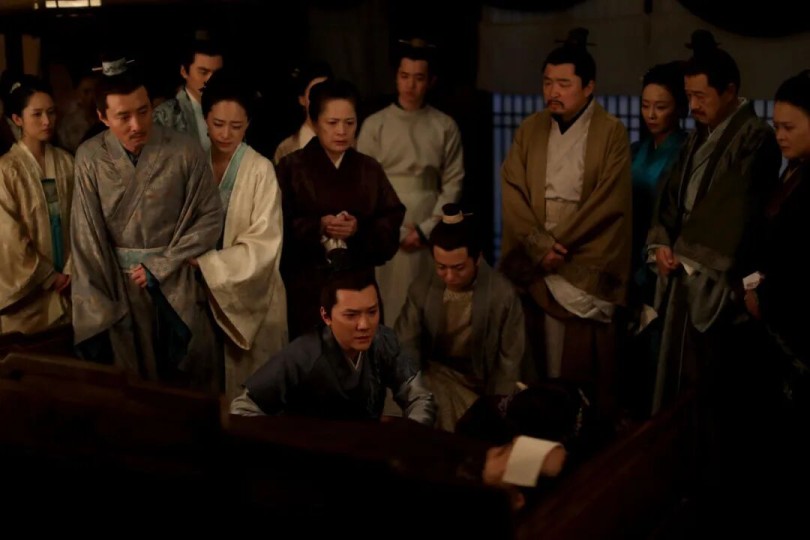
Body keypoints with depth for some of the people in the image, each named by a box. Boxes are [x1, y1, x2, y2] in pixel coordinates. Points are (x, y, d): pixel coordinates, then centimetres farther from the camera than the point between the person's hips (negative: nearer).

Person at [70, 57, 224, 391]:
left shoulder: (184, 152, -11)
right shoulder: (90, 157, -8)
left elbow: (210, 218, -5)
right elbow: (85, 236, -5)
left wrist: (159, 267, -10)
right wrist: (98, 308, -7)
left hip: (175, 282, -1)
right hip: (117, 283, 1)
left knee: (188, 382, 9)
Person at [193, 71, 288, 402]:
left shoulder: (260, 171, -12)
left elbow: (263, 246, -16)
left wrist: (206, 262, -21)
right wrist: (193, 262, -13)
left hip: (250, 294, -3)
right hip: (202, 291, 3)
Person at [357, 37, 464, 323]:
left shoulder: (445, 127, 3)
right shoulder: (374, 125, 3)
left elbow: (452, 184, 2)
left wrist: (426, 229, -7)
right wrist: (397, 230, -6)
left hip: (429, 235, 0)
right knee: (386, 306, 0)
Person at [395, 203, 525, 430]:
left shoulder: (503, 294, -12)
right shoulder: (421, 289, -4)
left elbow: (510, 360, -6)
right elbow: (405, 348, -4)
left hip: (480, 381, -2)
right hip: (436, 375, 2)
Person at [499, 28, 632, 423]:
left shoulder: (611, 133, -2)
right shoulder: (529, 130, 9)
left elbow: (609, 203, -8)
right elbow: (512, 190, 2)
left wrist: (559, 245, -10)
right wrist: (538, 243, -12)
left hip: (587, 268, -3)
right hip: (534, 265, 3)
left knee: (585, 365, 0)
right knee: (535, 363, 2)